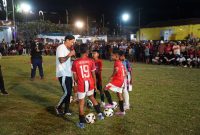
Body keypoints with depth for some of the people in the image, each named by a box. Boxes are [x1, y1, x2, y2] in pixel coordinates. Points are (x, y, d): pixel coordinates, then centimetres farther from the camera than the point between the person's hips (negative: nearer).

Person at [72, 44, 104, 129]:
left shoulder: (75, 62, -8)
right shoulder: (91, 61, -7)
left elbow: (75, 77, -3)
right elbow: (93, 74, -2)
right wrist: (95, 84, 11)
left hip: (81, 85, -2)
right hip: (90, 84, 2)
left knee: (81, 103, 9)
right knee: (92, 97, 28)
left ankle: (82, 123, 17)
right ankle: (100, 114, 31)